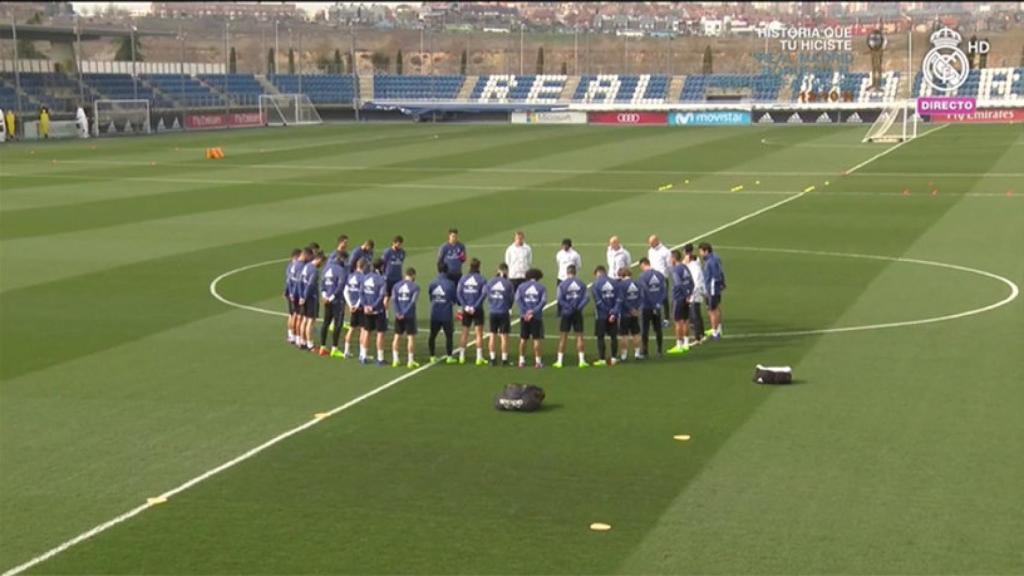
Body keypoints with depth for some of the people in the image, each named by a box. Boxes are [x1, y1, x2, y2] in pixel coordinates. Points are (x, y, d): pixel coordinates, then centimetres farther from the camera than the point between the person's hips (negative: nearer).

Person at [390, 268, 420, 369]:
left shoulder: (396, 286, 7)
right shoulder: (415, 287, -5)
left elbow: (393, 299, -5)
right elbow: (412, 302, -15)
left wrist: (398, 313, -12)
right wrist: (405, 313, -16)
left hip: (399, 316, 4)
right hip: (410, 315, -4)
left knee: (397, 336, 12)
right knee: (411, 337, 3)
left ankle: (395, 360, 12)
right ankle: (411, 361, 4)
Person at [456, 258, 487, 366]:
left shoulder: (463, 279, 2)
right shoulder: (481, 280, -6)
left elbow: (458, 293, -5)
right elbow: (483, 294, -15)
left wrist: (465, 306, -9)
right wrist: (475, 306, -13)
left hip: (466, 309, 3)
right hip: (478, 310, -3)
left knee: (464, 332, 11)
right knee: (479, 333, 2)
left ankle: (462, 357, 13)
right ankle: (479, 357, 1)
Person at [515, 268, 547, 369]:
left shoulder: (521, 286, 6)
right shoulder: (541, 287, 3)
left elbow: (518, 299, -7)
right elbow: (543, 301, -10)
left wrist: (525, 312, -13)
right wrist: (533, 311, -15)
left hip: (524, 316, 2)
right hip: (537, 317, -1)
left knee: (523, 339, 10)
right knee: (537, 339, 3)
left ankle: (522, 360, 13)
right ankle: (538, 361, 2)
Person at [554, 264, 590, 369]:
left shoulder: (562, 284, -5)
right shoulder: (582, 284, 2)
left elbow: (559, 299, -13)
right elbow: (587, 297, -5)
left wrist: (568, 307, -9)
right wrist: (578, 307, -8)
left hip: (566, 313, -1)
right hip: (578, 313, 1)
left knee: (563, 337, 5)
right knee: (579, 336, 8)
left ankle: (559, 361, 6)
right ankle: (582, 360, 4)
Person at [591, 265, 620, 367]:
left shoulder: (595, 285, -8)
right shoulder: (614, 283, 2)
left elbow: (598, 301, -13)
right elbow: (619, 300, -5)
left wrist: (609, 312, -8)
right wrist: (614, 313, -10)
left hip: (601, 316, -3)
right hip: (613, 316, 3)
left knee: (600, 337, 4)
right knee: (613, 336, 12)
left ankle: (602, 359, 3)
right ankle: (613, 358, 13)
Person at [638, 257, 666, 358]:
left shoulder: (642, 276, -13)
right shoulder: (660, 275, 2)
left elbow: (641, 292, -16)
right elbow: (665, 290, 0)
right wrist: (659, 302, 0)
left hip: (646, 307, -5)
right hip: (657, 307, 5)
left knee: (644, 330, 4)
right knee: (658, 329, 14)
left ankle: (644, 351, 5)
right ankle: (659, 351, 18)